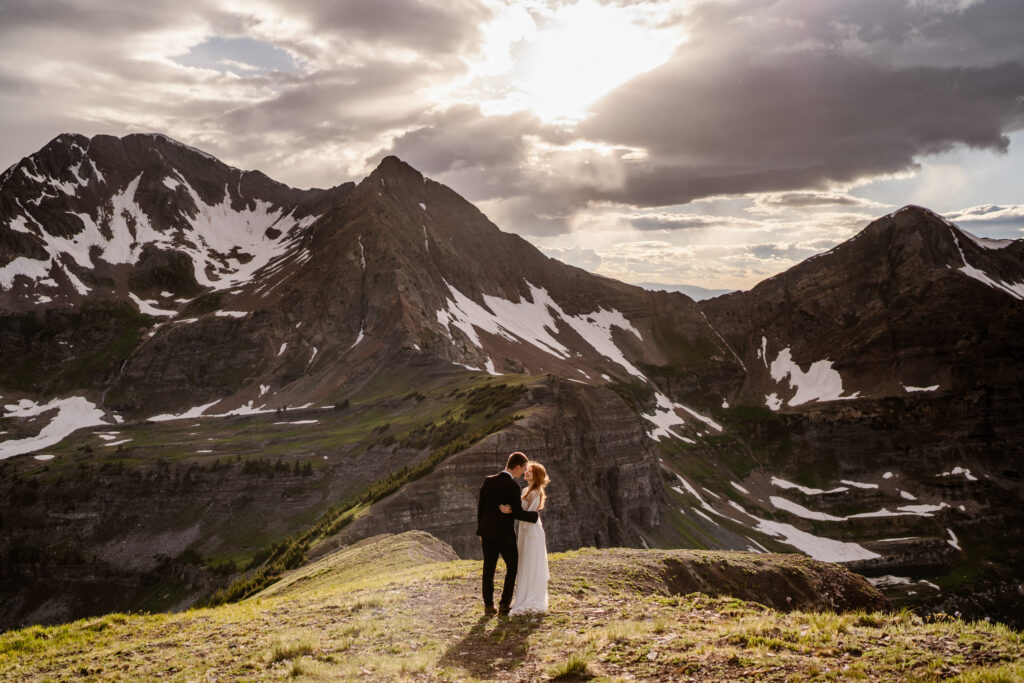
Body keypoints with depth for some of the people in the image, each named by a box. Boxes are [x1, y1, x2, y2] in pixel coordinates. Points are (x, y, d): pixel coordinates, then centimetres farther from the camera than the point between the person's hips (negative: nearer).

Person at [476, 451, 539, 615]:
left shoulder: (488, 481, 1)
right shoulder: (513, 486, -17)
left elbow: (480, 507, 6)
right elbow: (518, 513, -17)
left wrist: (481, 531, 15)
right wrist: (535, 515, 1)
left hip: (487, 532, 5)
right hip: (504, 534, -5)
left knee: (488, 569, 10)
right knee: (513, 566, 12)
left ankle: (488, 605, 13)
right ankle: (504, 604, 11)